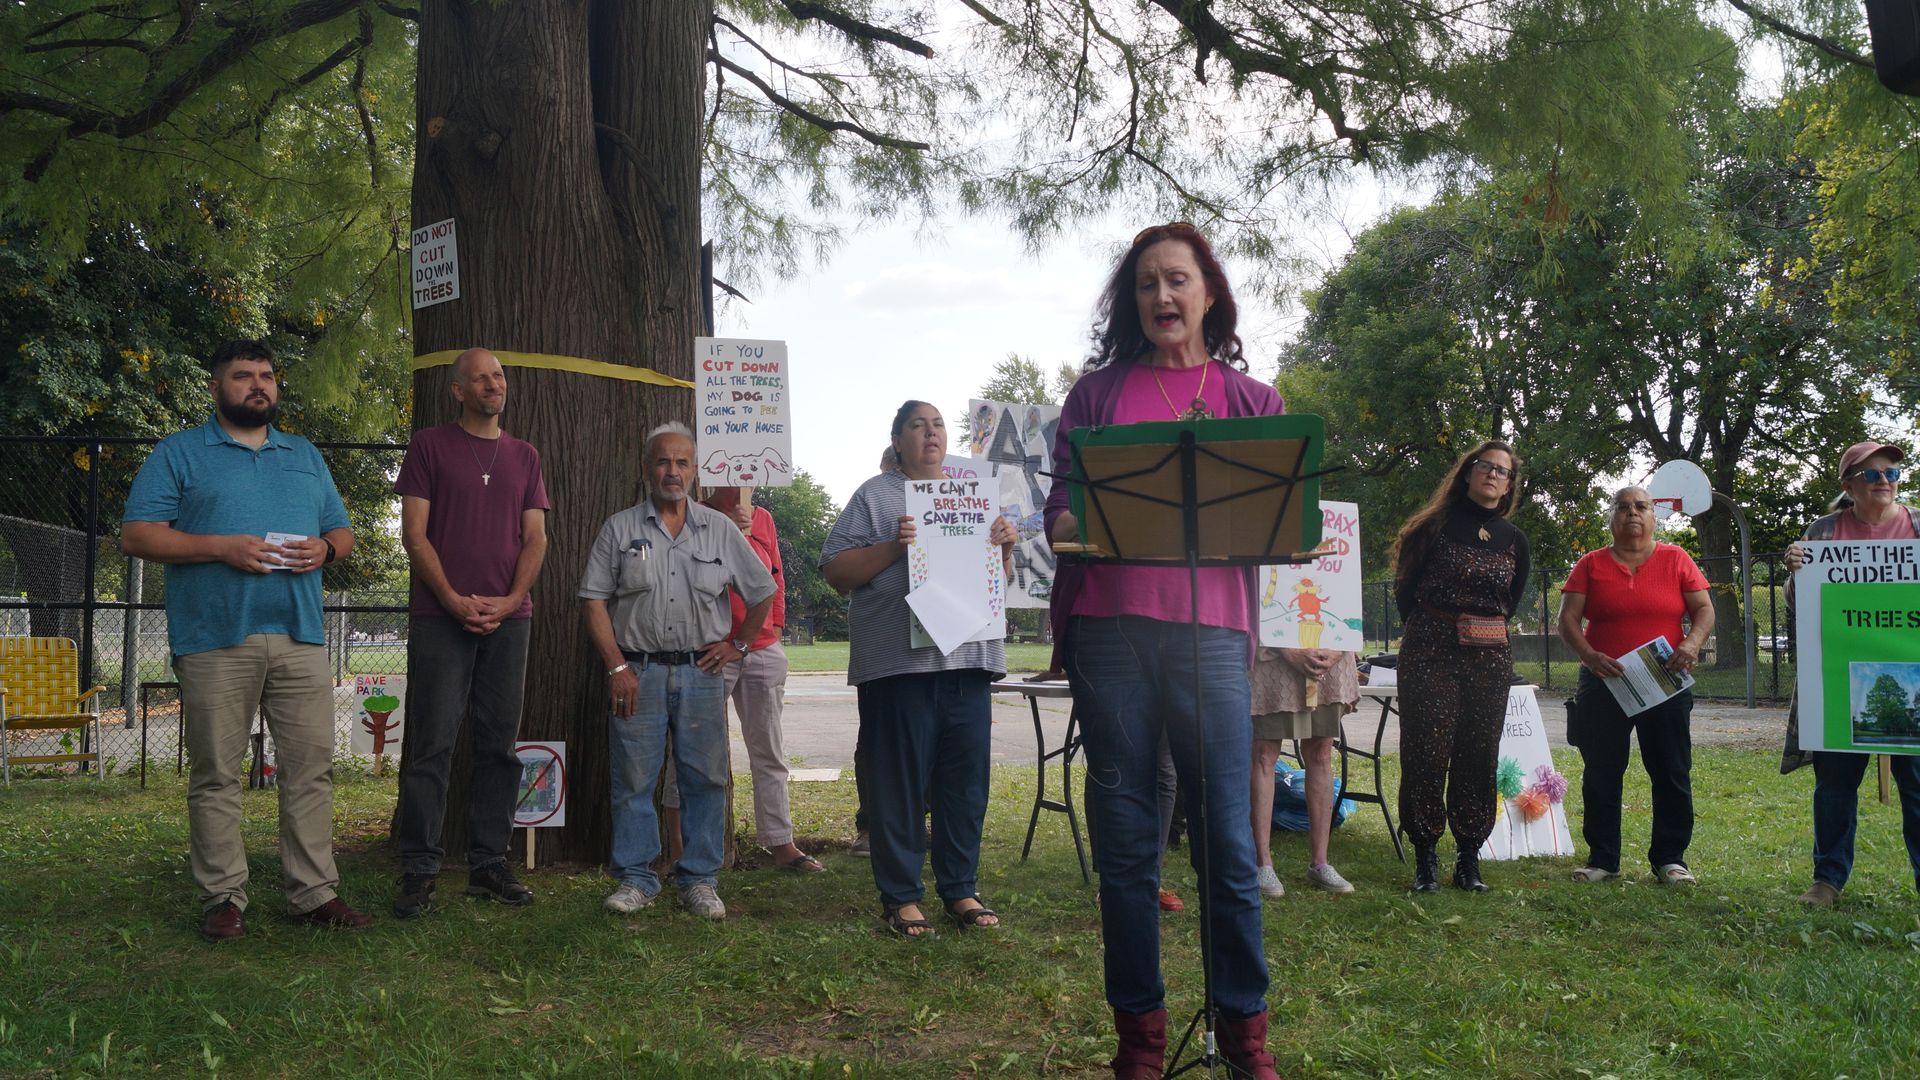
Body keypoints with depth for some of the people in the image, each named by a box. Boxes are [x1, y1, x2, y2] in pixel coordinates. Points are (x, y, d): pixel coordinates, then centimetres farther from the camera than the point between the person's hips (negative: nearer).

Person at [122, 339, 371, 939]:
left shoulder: (306, 457, 21)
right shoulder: (179, 454, 8)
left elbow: (344, 534, 21)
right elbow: (136, 535, -2)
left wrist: (324, 548, -3)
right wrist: (220, 547, -13)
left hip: (300, 636, 3)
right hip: (215, 639, -3)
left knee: (311, 766, 1)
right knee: (216, 774, 0)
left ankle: (315, 891, 7)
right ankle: (222, 896, 9)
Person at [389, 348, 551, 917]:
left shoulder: (524, 456, 16)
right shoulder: (429, 445, 5)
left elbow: (535, 538, 10)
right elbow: (414, 533, -1)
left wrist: (510, 600, -5)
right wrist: (454, 600, -11)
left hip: (509, 618, 4)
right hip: (441, 616, -4)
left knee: (499, 745, 5)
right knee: (432, 744, -5)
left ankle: (488, 865, 13)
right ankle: (419, 871, 0)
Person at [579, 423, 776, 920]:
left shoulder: (720, 529, 9)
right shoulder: (619, 528, 6)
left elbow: (763, 593, 16)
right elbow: (593, 600, 2)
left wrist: (737, 645, 8)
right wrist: (617, 667, -6)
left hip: (701, 672, 1)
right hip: (637, 670, -1)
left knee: (705, 779, 2)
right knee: (633, 780, 1)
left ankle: (699, 880, 12)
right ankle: (635, 879, 11)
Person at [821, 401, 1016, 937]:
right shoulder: (875, 496, 5)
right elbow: (835, 571, -3)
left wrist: (1004, 546, 4)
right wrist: (894, 547, -16)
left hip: (968, 658, 5)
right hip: (899, 660, -5)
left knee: (967, 779, 6)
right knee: (899, 781, -2)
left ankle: (961, 890, 16)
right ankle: (900, 897, 8)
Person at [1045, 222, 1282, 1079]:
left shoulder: (1250, 399, 14)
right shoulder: (1099, 389, 14)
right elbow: (1058, 508, 10)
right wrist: (1081, 527, -13)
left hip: (1209, 629, 0)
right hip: (1110, 627, 1)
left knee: (1226, 837, -2)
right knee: (1124, 836, 3)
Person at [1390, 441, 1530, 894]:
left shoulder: (1514, 540, 10)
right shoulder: (1437, 525, -1)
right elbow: (1405, 589, 4)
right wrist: (1429, 630, 8)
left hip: (1491, 657, 3)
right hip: (1431, 652, -3)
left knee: (1479, 757, 4)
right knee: (1426, 753, -4)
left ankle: (1469, 857, 12)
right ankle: (1424, 858, 3)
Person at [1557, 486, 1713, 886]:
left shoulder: (1675, 560, 6)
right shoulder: (1591, 564, 5)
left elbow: (1704, 609, 4)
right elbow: (1568, 619, 0)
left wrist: (1692, 644, -17)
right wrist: (1589, 655, -18)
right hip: (1603, 685, 0)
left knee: (1672, 773, 3)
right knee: (1601, 774, 4)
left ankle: (1670, 859, 13)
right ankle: (1602, 859, 12)